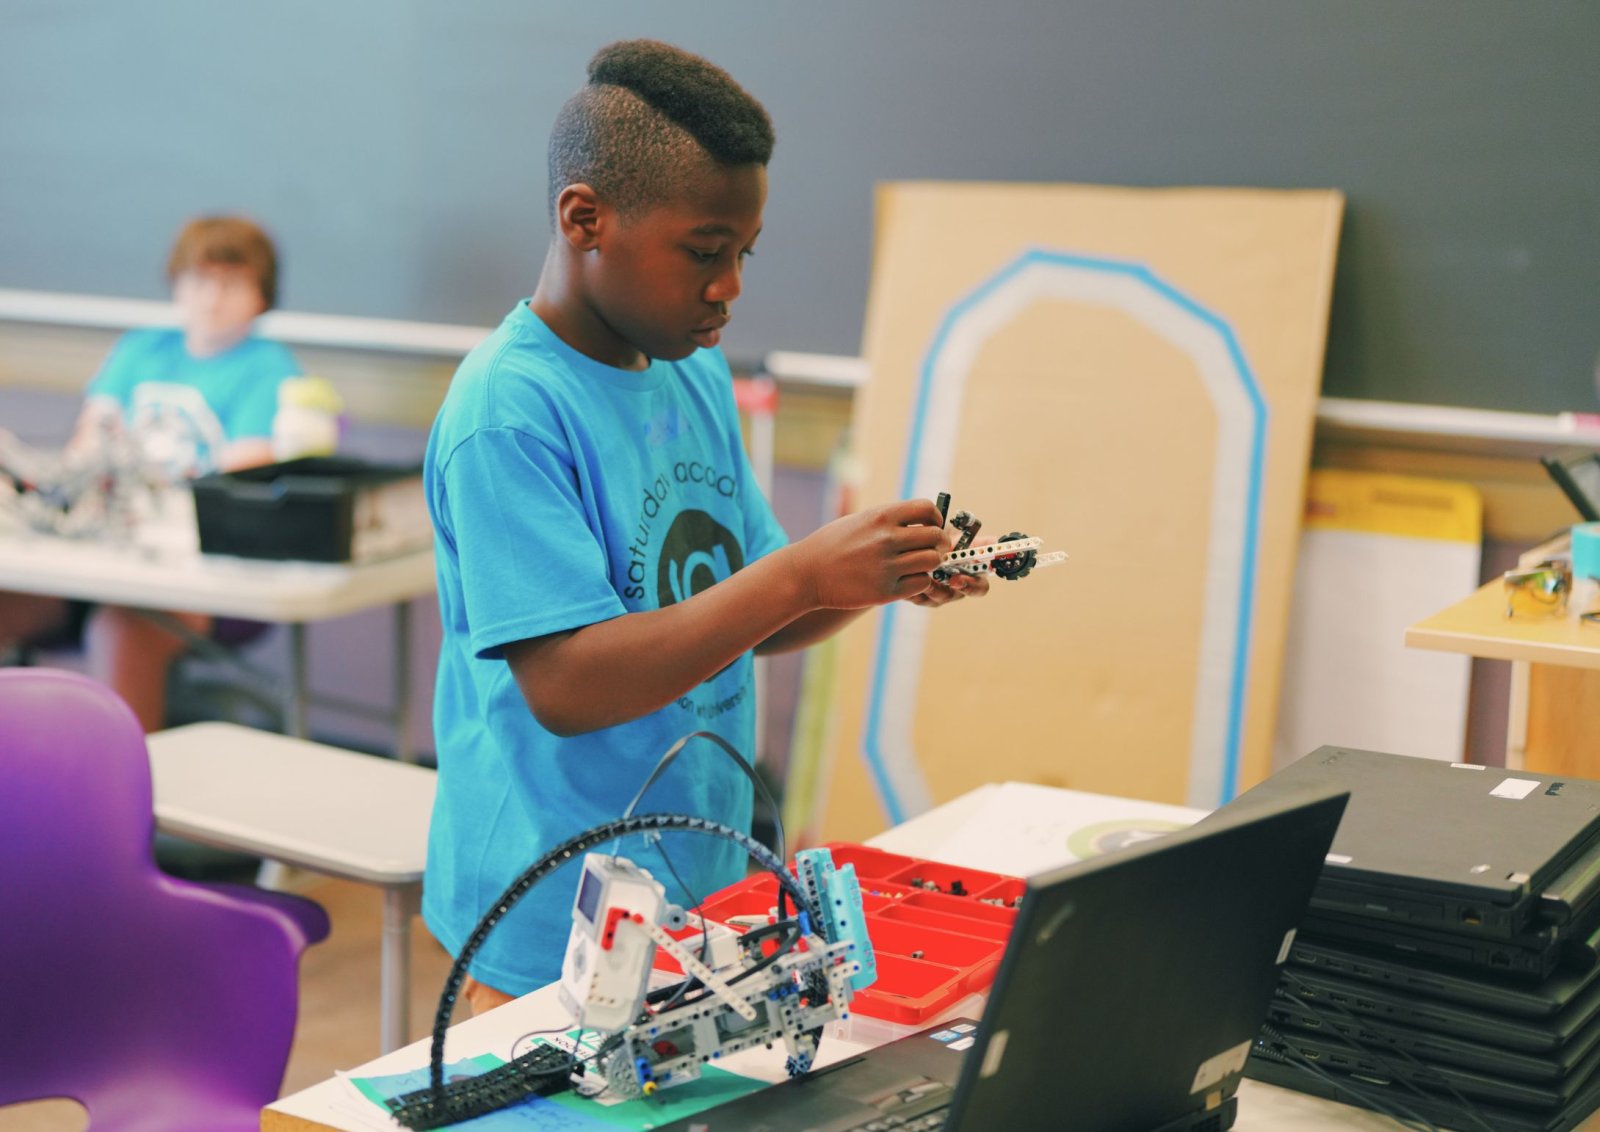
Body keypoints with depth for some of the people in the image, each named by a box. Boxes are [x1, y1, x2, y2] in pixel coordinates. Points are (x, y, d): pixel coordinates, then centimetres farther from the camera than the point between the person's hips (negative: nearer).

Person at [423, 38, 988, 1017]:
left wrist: (878, 579, -7)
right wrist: (804, 573, -28)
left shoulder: (700, 376, 7)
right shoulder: (508, 413, -19)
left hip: (703, 886, 8)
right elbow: (565, 686, -25)